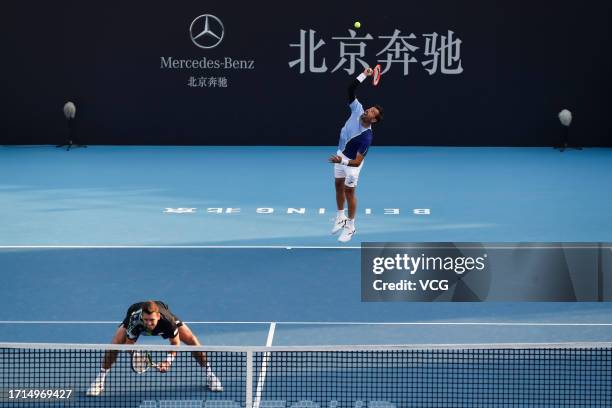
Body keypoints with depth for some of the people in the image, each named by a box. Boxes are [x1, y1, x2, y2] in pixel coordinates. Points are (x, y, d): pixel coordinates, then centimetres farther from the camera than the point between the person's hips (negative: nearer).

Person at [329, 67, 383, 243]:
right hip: (341, 154, 7)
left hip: (352, 161, -7)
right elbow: (350, 90, -22)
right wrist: (364, 75, -32)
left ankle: (350, 228, 17)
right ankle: (341, 218, 36)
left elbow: (357, 162, -38)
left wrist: (342, 162, -55)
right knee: (339, 186, 18)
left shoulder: (367, 137, -36)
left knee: (349, 191, 2)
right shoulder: (357, 110, -22)